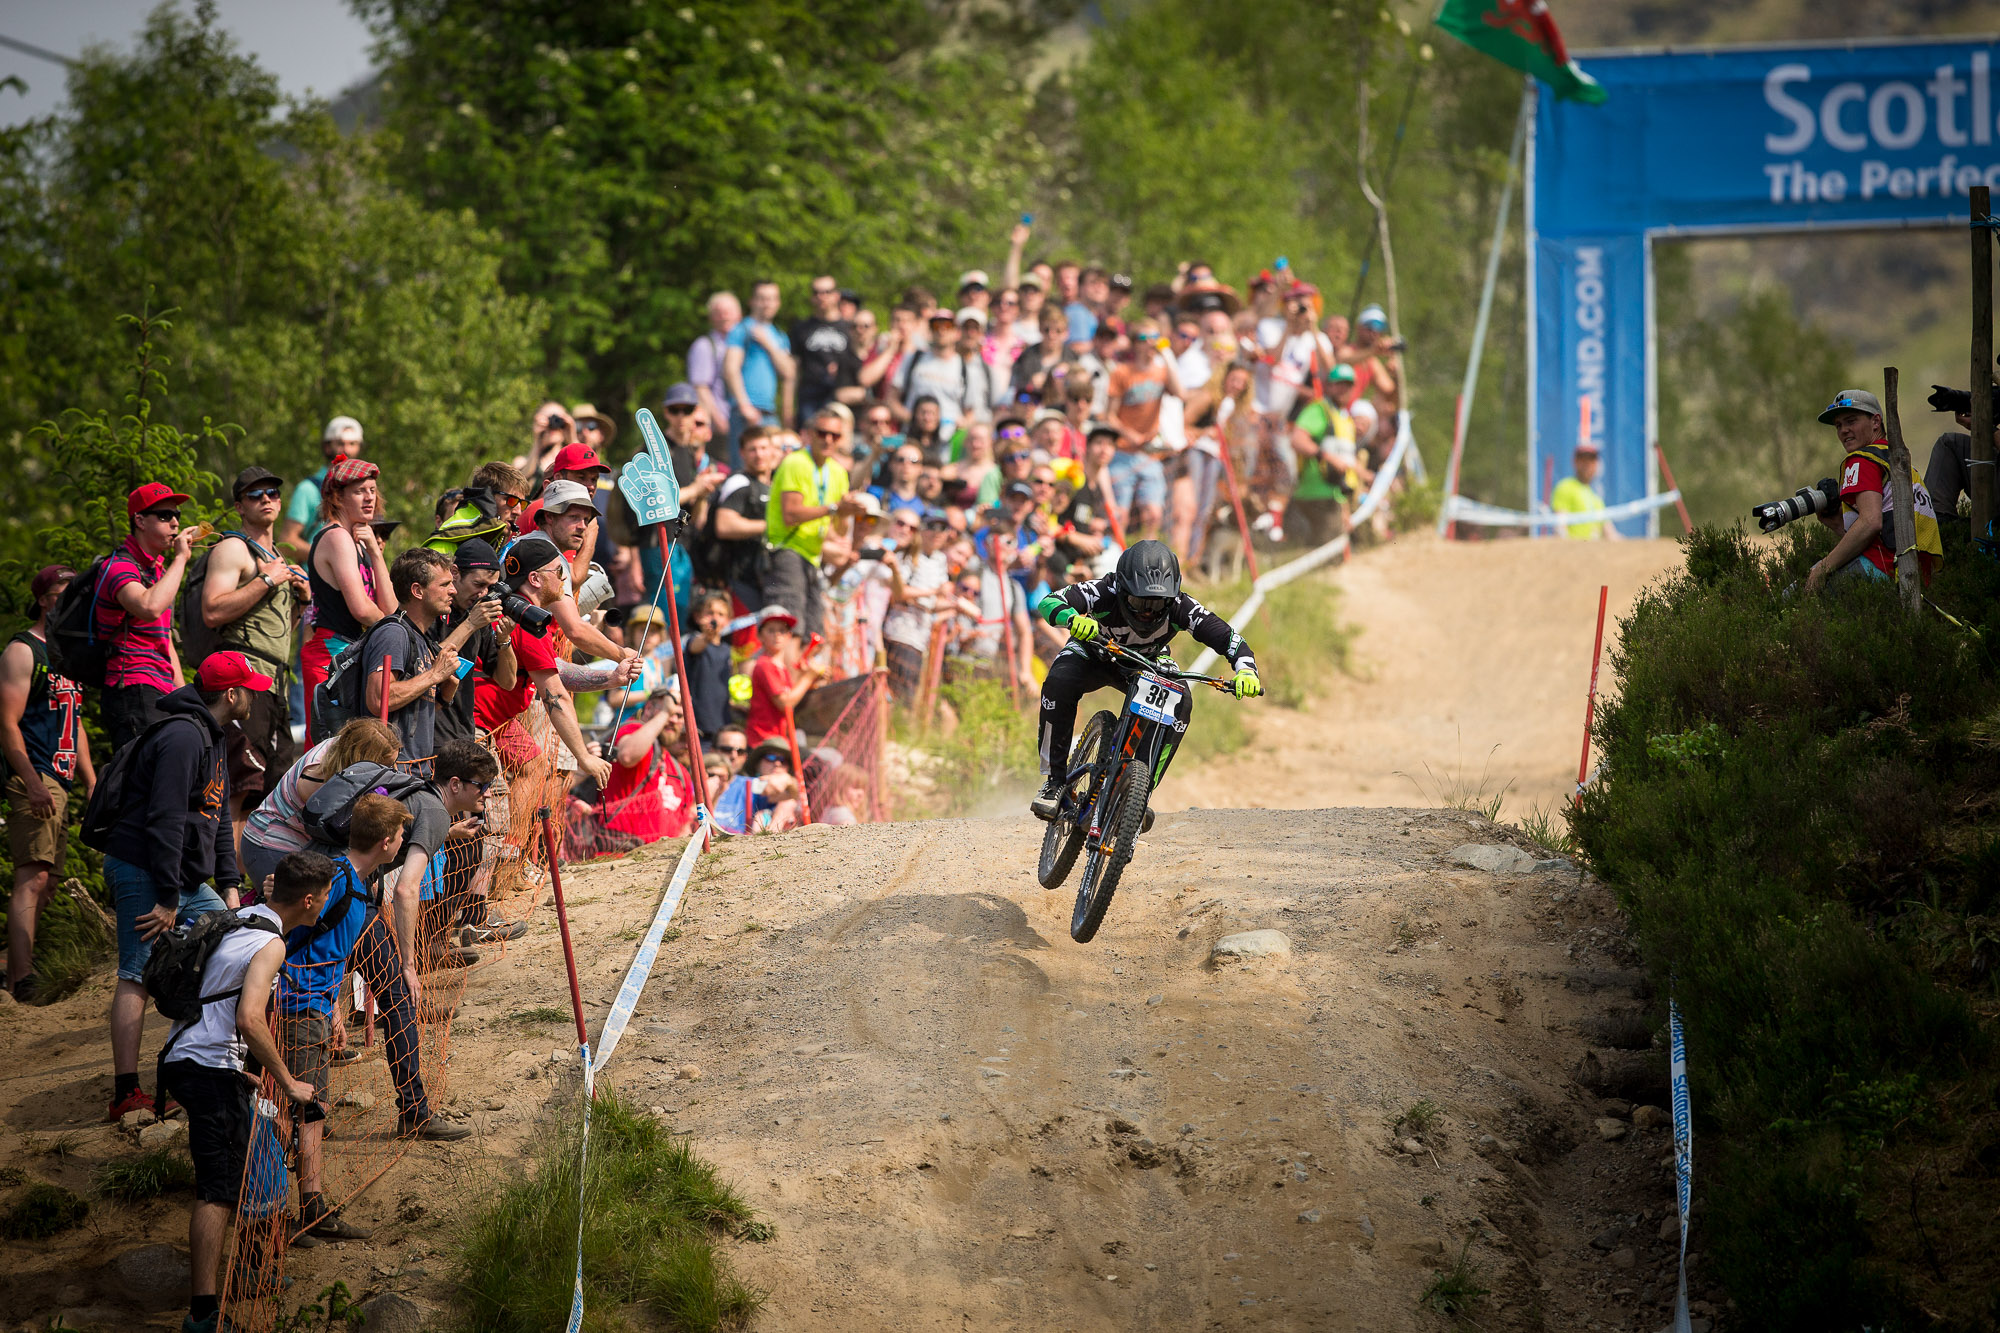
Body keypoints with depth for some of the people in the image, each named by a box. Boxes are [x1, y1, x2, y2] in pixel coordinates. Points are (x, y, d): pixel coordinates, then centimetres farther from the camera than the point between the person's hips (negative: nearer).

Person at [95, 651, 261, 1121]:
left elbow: (218, 816, 23)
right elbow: (166, 820, -23)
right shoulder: (183, 737, -18)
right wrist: (166, 900, -24)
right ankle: (126, 1094, -13)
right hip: (144, 875, -10)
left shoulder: (212, 739, 16)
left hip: (186, 880, 10)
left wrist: (228, 885, 14)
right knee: (138, 977, -10)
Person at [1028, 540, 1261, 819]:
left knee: (1180, 703, -27)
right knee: (1058, 685, -32)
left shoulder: (1179, 608, -32)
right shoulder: (1105, 594, -37)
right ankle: (1054, 779, -19)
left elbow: (1229, 638, -32)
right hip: (1095, 652, -2)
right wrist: (1073, 618, -69)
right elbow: (1050, 601, -46)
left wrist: (1245, 671, -52)